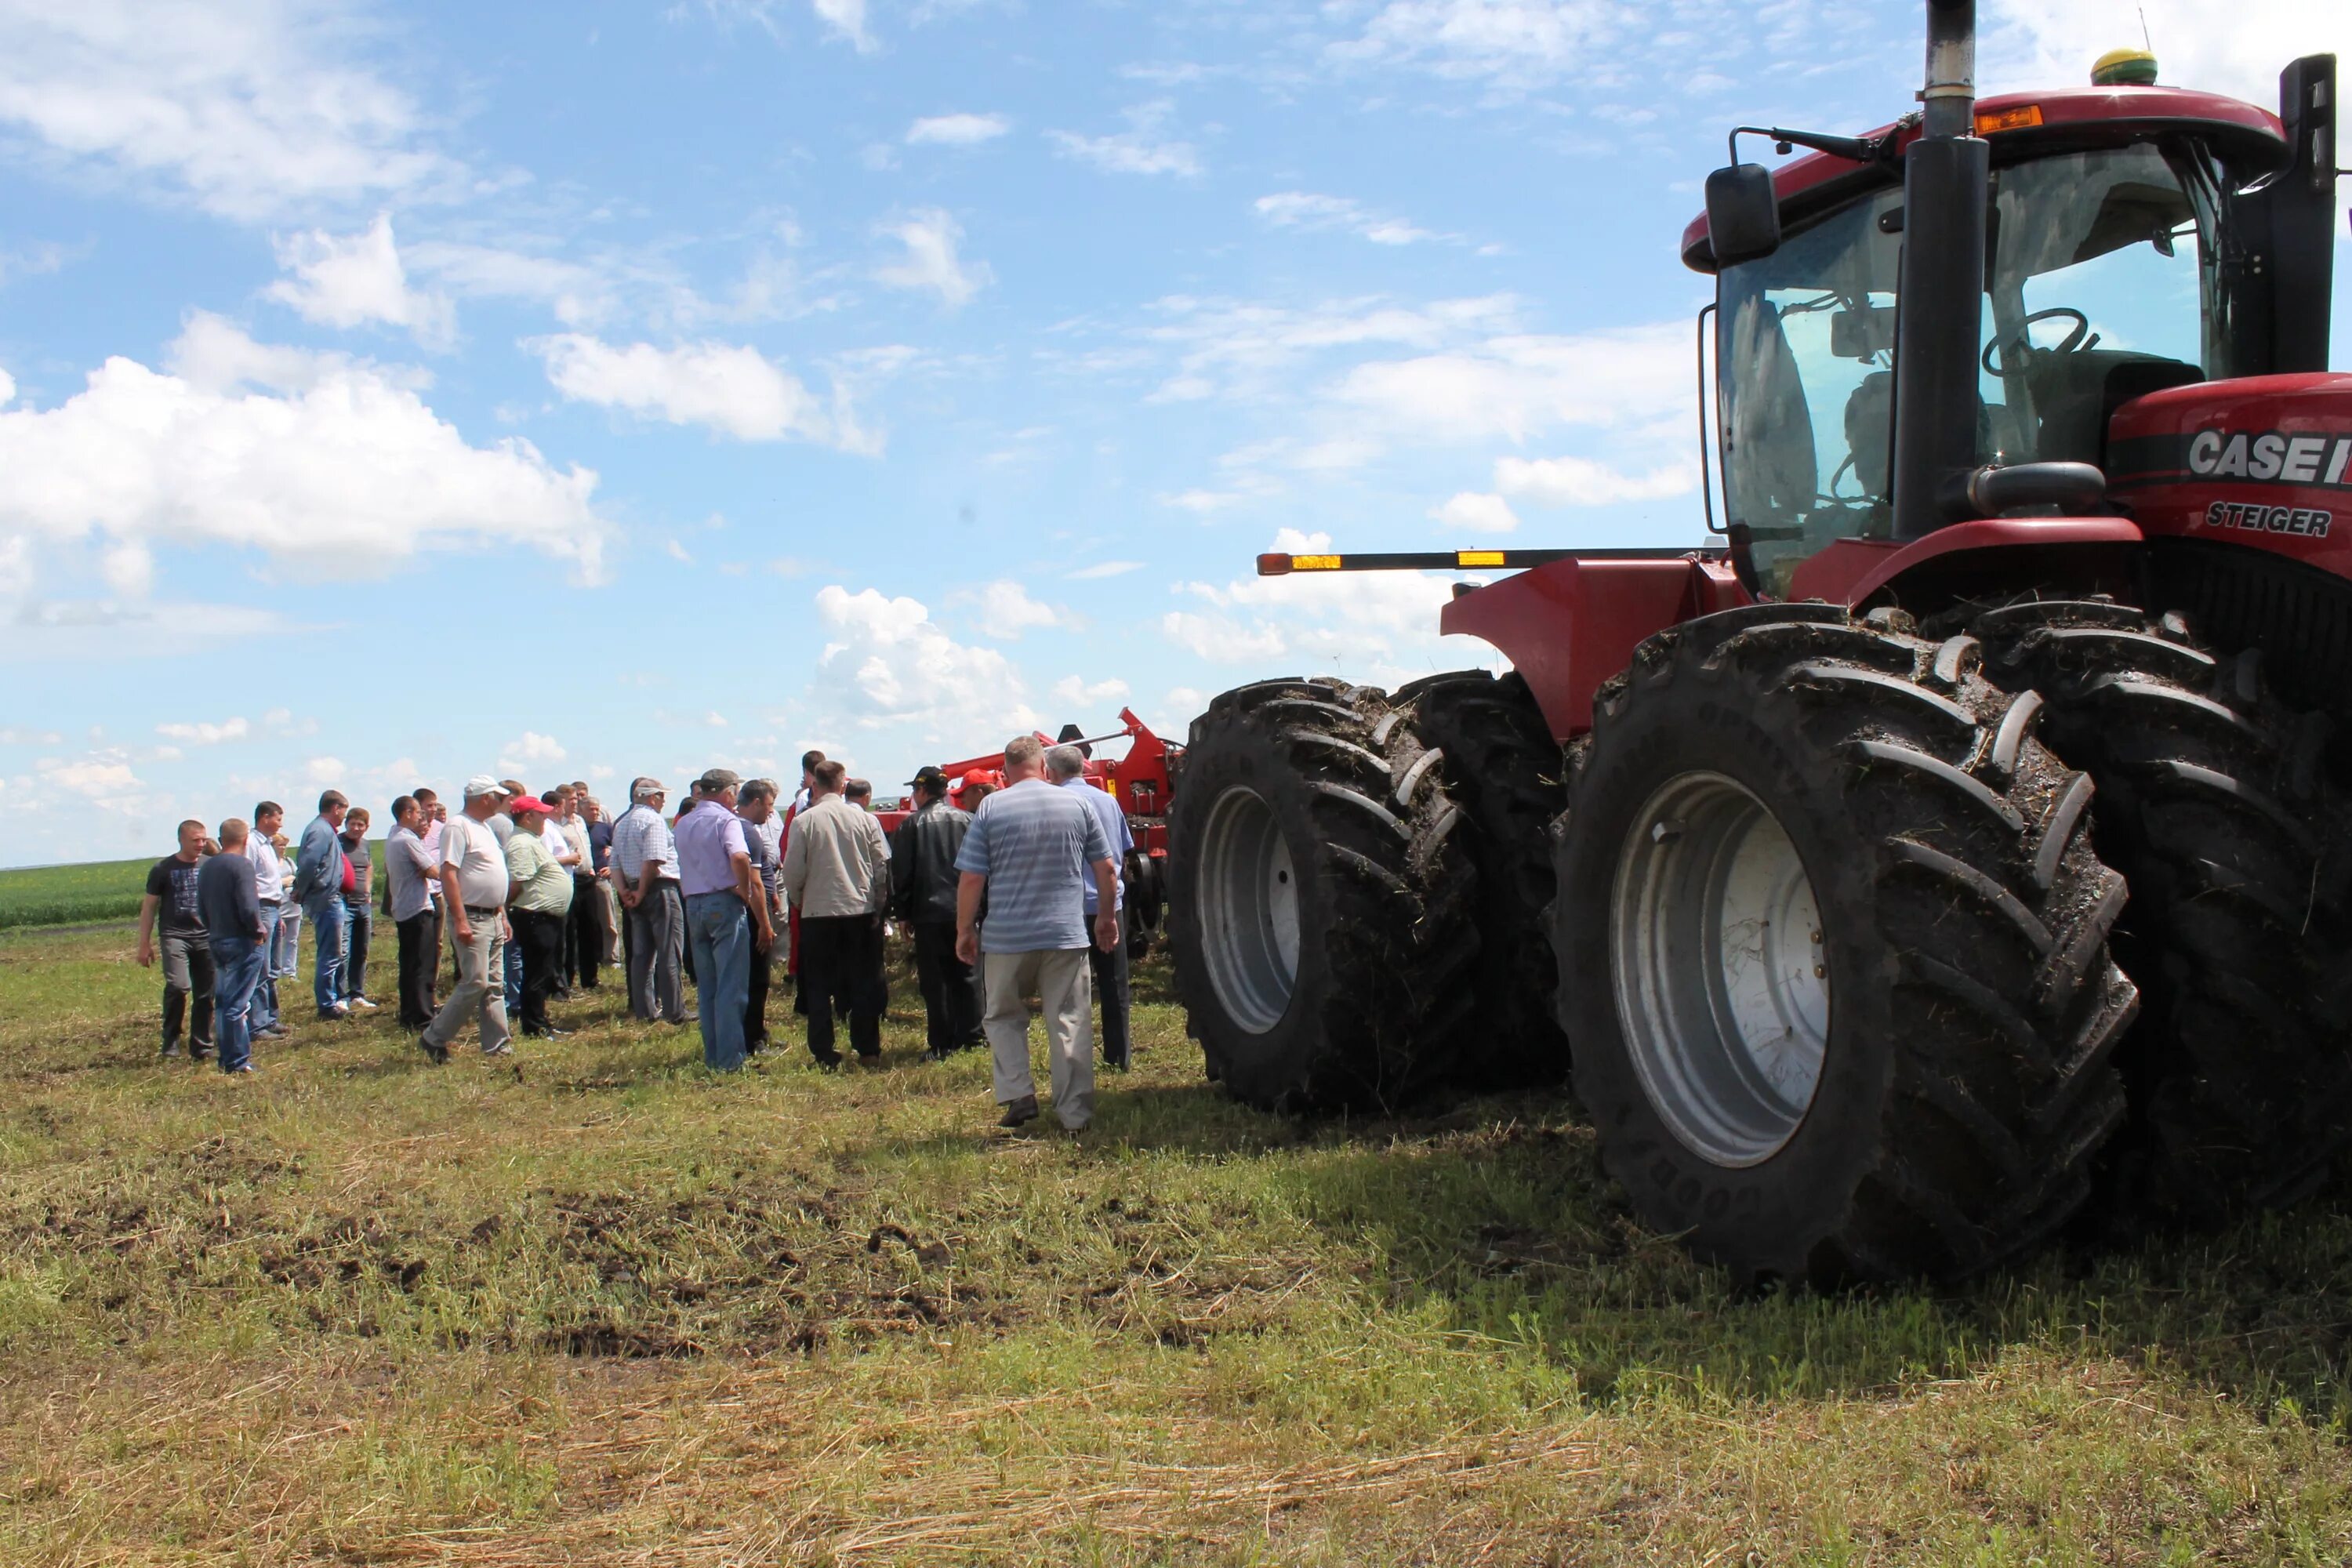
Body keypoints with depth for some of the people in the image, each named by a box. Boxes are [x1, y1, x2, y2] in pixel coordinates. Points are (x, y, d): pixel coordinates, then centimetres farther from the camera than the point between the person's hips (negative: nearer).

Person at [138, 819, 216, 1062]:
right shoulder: (163, 869, 0)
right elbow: (149, 907, 4)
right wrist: (144, 944, 2)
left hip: (205, 936, 3)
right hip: (174, 935, -3)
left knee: (205, 995, 3)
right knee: (178, 986, -21)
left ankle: (201, 1047, 13)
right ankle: (170, 1040, -2)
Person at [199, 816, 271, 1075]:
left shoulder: (206, 867, 9)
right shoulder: (242, 865, -15)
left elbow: (202, 907, 14)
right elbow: (248, 908, -23)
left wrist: (214, 931, 19)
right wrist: (259, 932, -9)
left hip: (217, 941, 8)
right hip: (242, 941, -8)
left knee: (222, 1001, 15)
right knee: (238, 1003, -5)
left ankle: (229, 1057, 22)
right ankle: (237, 1061, -3)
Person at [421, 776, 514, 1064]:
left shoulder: (486, 828, 17)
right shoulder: (457, 827, -12)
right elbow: (448, 875, -19)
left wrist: (503, 915, 20)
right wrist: (460, 921, -24)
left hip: (493, 918, 9)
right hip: (472, 918, -9)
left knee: (494, 986, 9)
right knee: (475, 983, -11)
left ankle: (498, 1045, 11)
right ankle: (434, 1039, 0)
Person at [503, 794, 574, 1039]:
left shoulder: (532, 840, 18)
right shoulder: (522, 844, -18)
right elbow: (517, 883, -23)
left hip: (546, 918, 11)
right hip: (535, 918, -11)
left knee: (545, 973, 16)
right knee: (537, 974, -5)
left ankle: (539, 1022, 24)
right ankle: (534, 1027, 0)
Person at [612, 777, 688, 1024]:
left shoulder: (621, 824, 16)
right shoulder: (653, 820, -12)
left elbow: (616, 863, 12)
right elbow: (653, 860, -21)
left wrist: (625, 891, 4)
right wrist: (642, 892, -12)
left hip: (635, 891, 8)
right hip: (660, 888, -8)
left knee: (641, 954, 11)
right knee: (669, 954, -5)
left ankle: (644, 1010, 13)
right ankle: (674, 1011, -5)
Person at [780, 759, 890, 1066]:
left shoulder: (803, 822, -8)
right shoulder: (865, 819, -3)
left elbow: (793, 871, -6)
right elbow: (882, 866, 0)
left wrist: (797, 900, 13)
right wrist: (877, 903, 13)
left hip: (818, 913, -2)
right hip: (861, 911, 2)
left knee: (819, 986, 7)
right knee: (864, 983, 10)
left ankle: (824, 1054, 7)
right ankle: (867, 1049, 12)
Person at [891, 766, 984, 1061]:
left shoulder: (912, 825, -5)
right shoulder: (967, 821, 3)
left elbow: (900, 873, -3)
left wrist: (902, 912, 4)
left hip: (928, 914, -3)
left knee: (934, 980, 2)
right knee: (966, 975, 12)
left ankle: (941, 1045, 2)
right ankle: (971, 1034, 14)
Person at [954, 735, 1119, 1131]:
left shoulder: (991, 808, -3)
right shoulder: (1075, 805, 3)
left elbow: (971, 878, -6)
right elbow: (1106, 868, 7)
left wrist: (965, 930, 5)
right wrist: (1107, 917, 20)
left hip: (1006, 936, -1)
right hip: (1066, 934, 1)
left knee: (1004, 1017, 17)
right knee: (1070, 1023, 6)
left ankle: (1018, 1095, 4)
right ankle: (1076, 1114, 7)